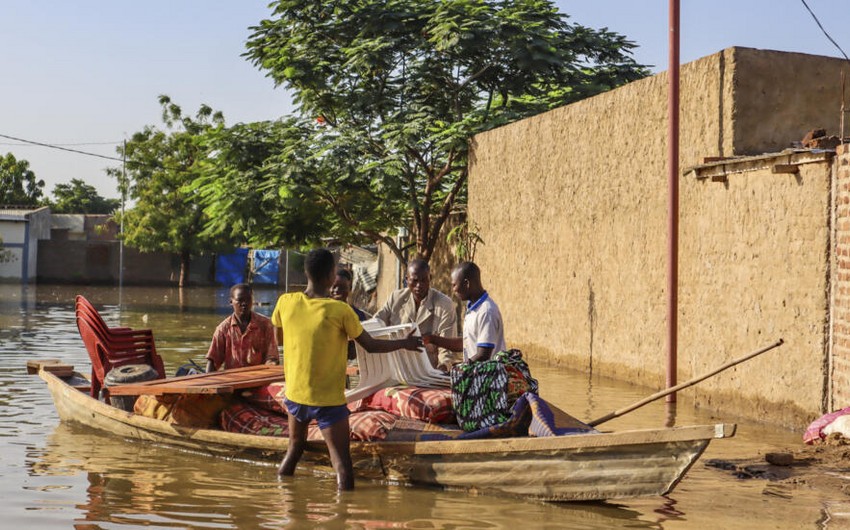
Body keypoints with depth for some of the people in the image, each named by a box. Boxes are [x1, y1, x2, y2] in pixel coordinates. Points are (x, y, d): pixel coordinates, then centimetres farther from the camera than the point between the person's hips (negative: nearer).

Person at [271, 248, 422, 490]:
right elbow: (371, 345, -7)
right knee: (341, 461, 0)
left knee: (295, 448, 24)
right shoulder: (340, 311, -17)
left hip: (295, 394, 5)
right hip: (328, 400, -5)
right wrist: (405, 343, 8)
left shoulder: (285, 302, -6)